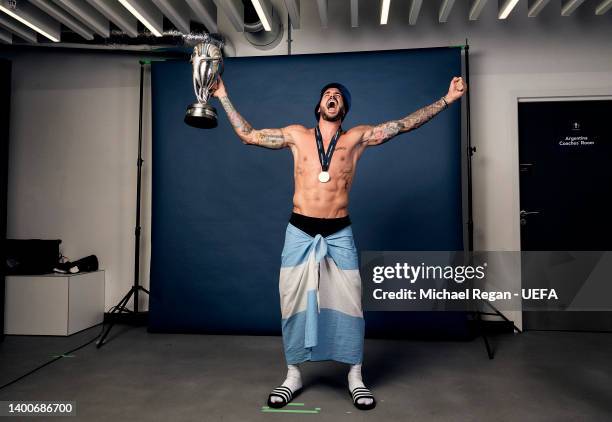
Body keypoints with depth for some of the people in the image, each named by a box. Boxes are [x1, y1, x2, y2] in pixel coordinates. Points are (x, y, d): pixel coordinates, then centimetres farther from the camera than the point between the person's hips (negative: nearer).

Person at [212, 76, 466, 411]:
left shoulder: (357, 137, 7)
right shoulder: (297, 135, 8)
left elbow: (405, 124, 4)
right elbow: (248, 135, 11)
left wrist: (448, 98, 1)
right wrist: (223, 96, 11)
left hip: (339, 234, 0)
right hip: (299, 232, 1)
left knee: (347, 304, 4)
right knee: (294, 305, 7)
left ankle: (355, 377, 22)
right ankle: (293, 375, 25)